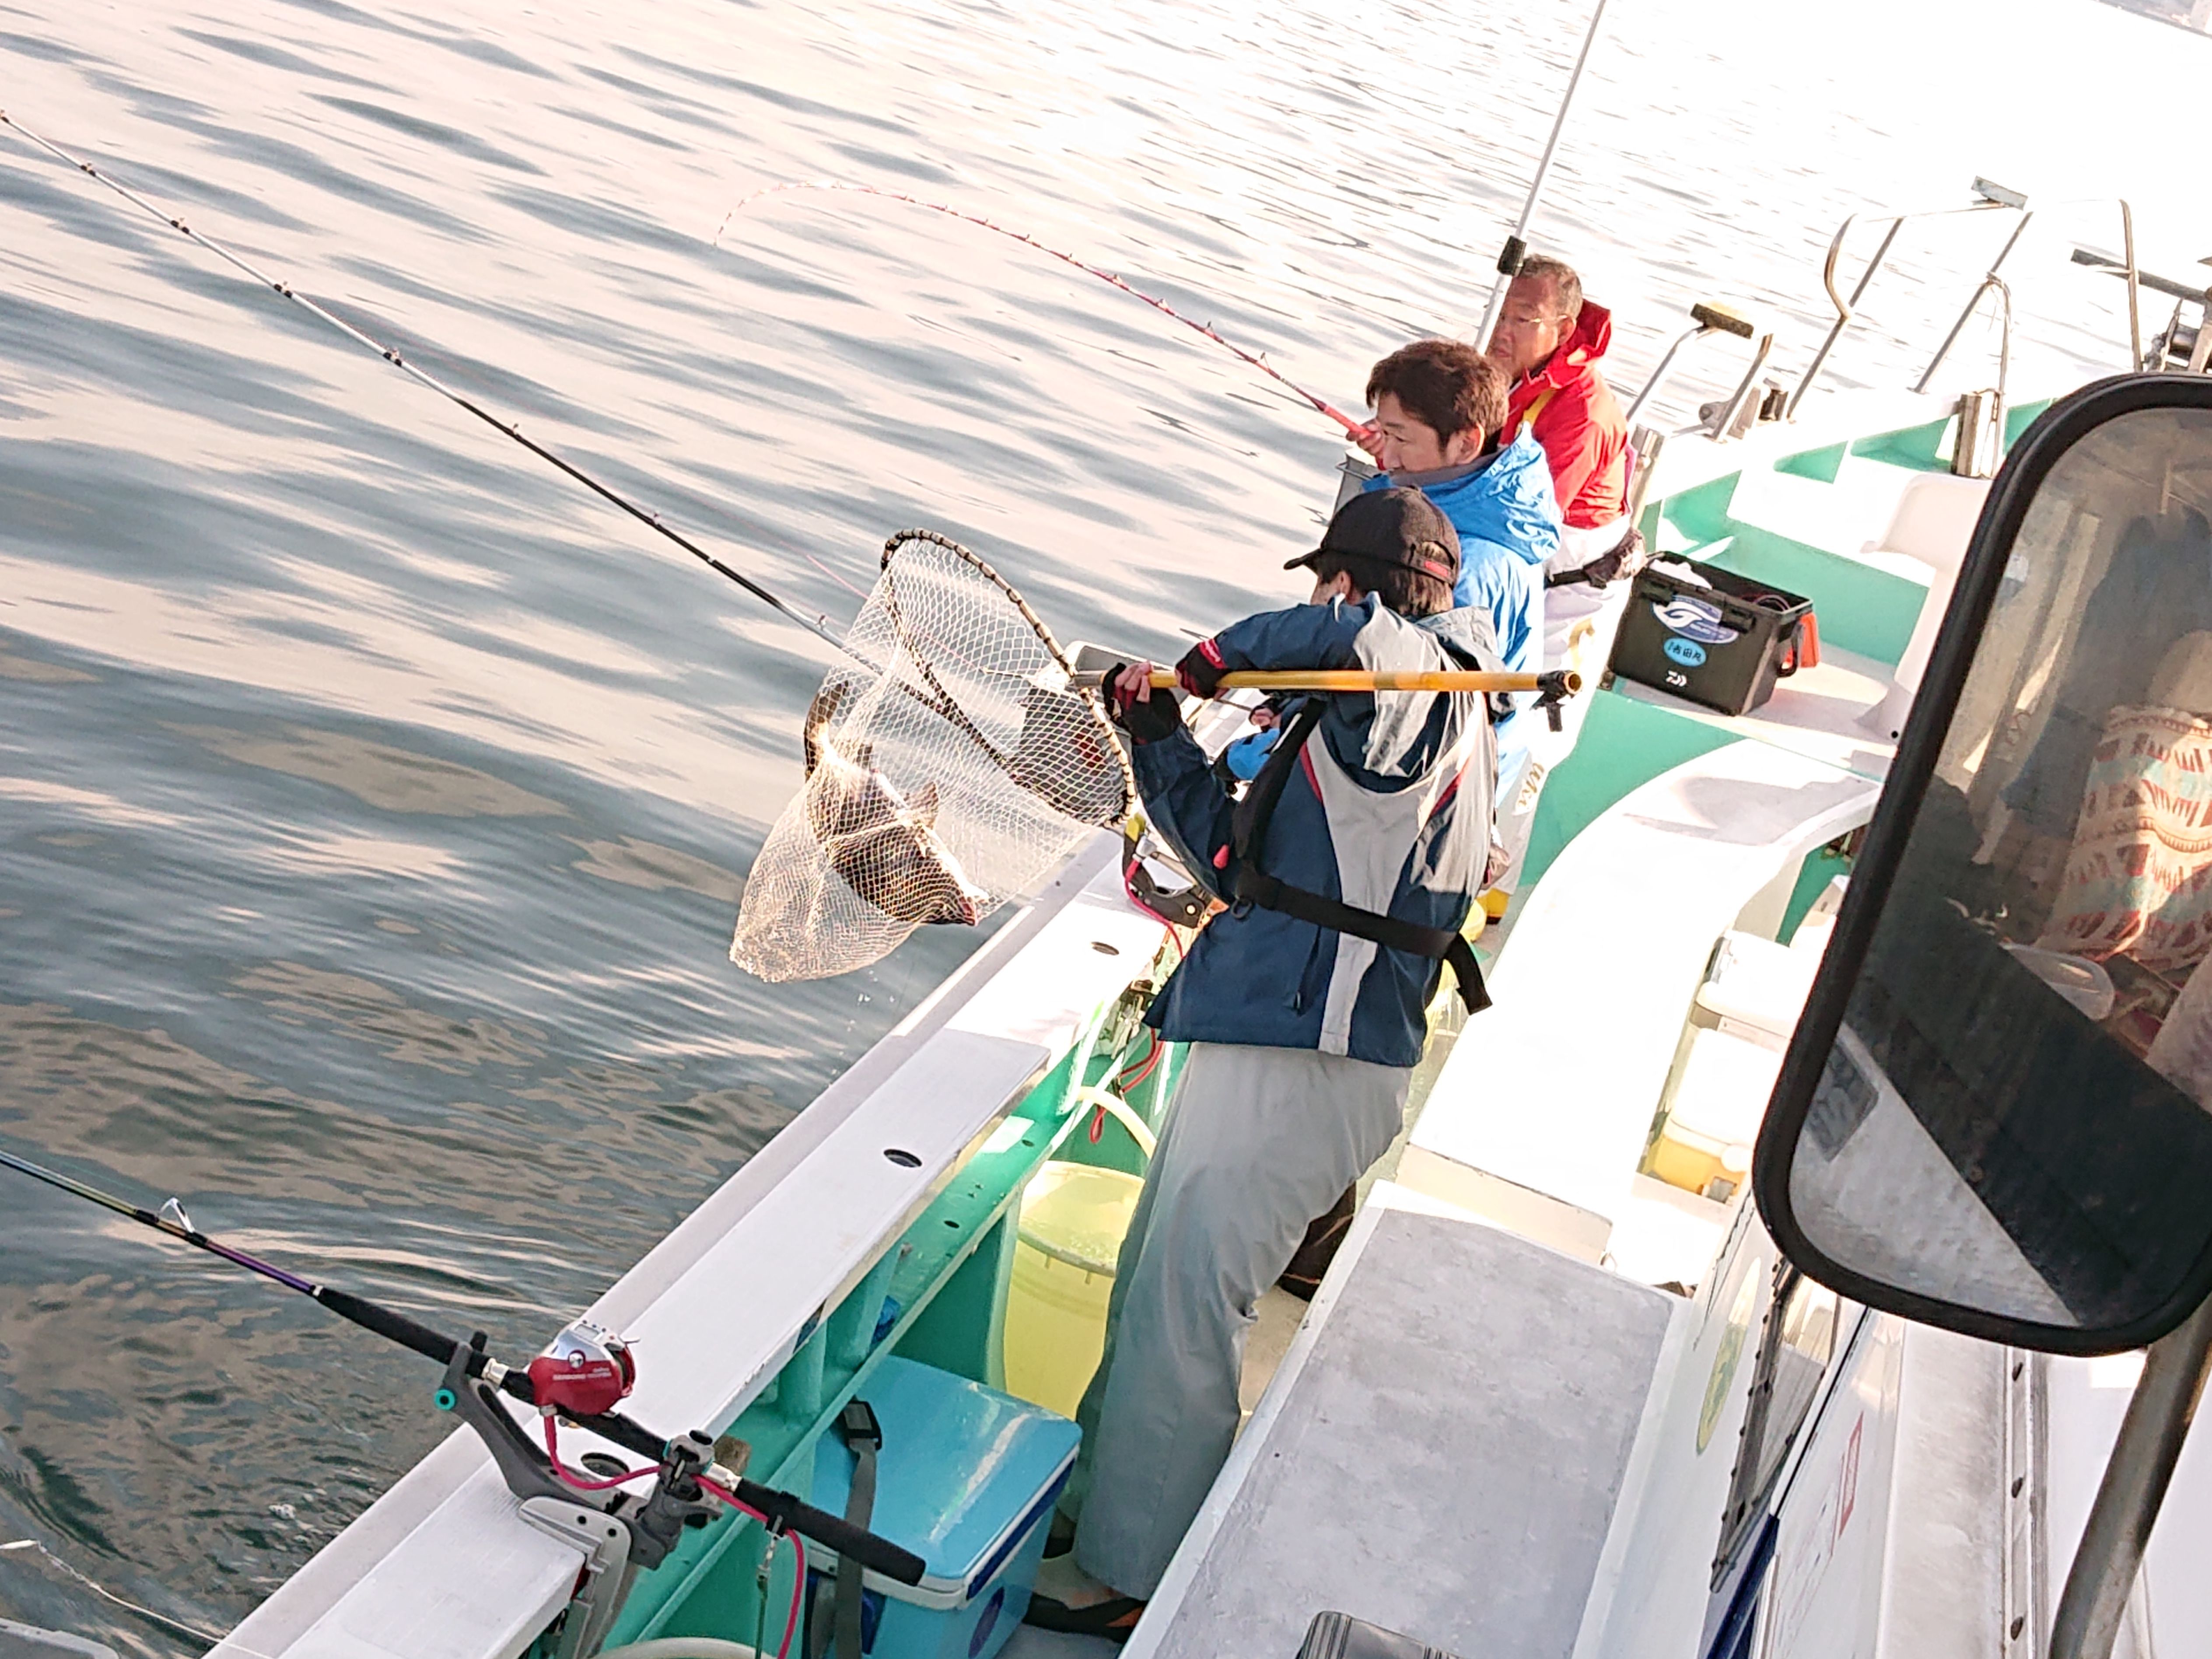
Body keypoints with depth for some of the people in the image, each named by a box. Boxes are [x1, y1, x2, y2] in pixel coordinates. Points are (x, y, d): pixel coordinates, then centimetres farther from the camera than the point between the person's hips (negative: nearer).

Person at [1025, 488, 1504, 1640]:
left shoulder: (1421, 686, -9)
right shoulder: (1354, 733, 22)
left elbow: (1365, 632, -35)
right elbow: (1232, 855, 23)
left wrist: (1225, 654, -17)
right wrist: (1156, 736, 14)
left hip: (1308, 1064, -10)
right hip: (1271, 1040, 10)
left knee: (1182, 1307, -4)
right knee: (1150, 1283, 18)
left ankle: (1126, 1577, 8)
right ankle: (1094, 1492, 34)